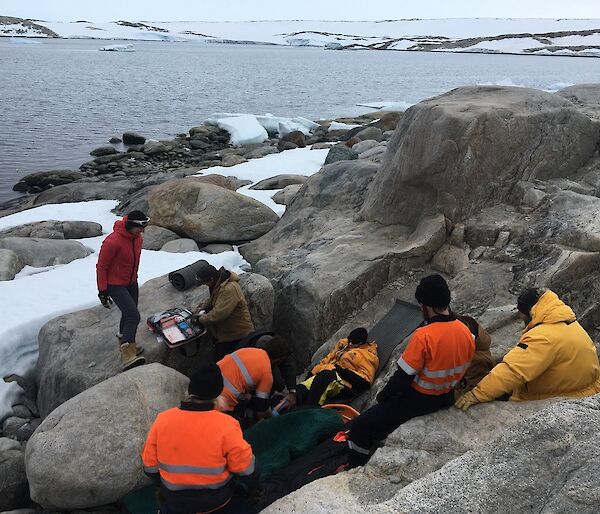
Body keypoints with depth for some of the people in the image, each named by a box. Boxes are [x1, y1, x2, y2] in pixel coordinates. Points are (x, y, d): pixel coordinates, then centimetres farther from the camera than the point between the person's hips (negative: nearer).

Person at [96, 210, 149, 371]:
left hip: (131, 283, 8)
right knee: (133, 316, -19)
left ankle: (125, 341, 40)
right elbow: (101, 267, -17)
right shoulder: (113, 241, -26)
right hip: (115, 285, -8)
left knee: (129, 314, 18)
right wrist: (102, 290, -14)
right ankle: (127, 356, -21)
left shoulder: (138, 237, -2)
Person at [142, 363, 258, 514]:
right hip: (216, 499, -3)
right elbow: (245, 468, -12)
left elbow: (150, 466, -5)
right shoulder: (226, 426, -25)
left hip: (175, 498, 3)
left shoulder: (162, 420, -18)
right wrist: (253, 484, 9)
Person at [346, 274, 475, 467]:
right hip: (447, 398, 8)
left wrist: (381, 398, -5)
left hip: (420, 400, -8)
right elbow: (461, 369, 7)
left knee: (361, 427, 0)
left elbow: (402, 377, -22)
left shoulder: (424, 336, -28)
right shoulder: (466, 331, -7)